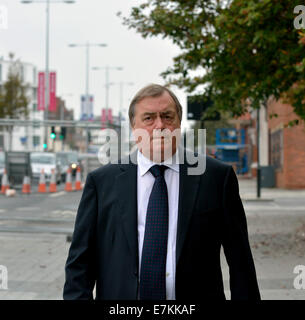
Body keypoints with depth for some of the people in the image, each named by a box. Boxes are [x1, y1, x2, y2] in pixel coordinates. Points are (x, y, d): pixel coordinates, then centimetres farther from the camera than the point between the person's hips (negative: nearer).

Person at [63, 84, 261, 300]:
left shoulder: (217, 176, -1)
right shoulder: (102, 181, 1)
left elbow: (239, 259, 0)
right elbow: (80, 260, 1)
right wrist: (78, 297, -11)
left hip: (195, 297, 0)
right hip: (119, 300, 1)